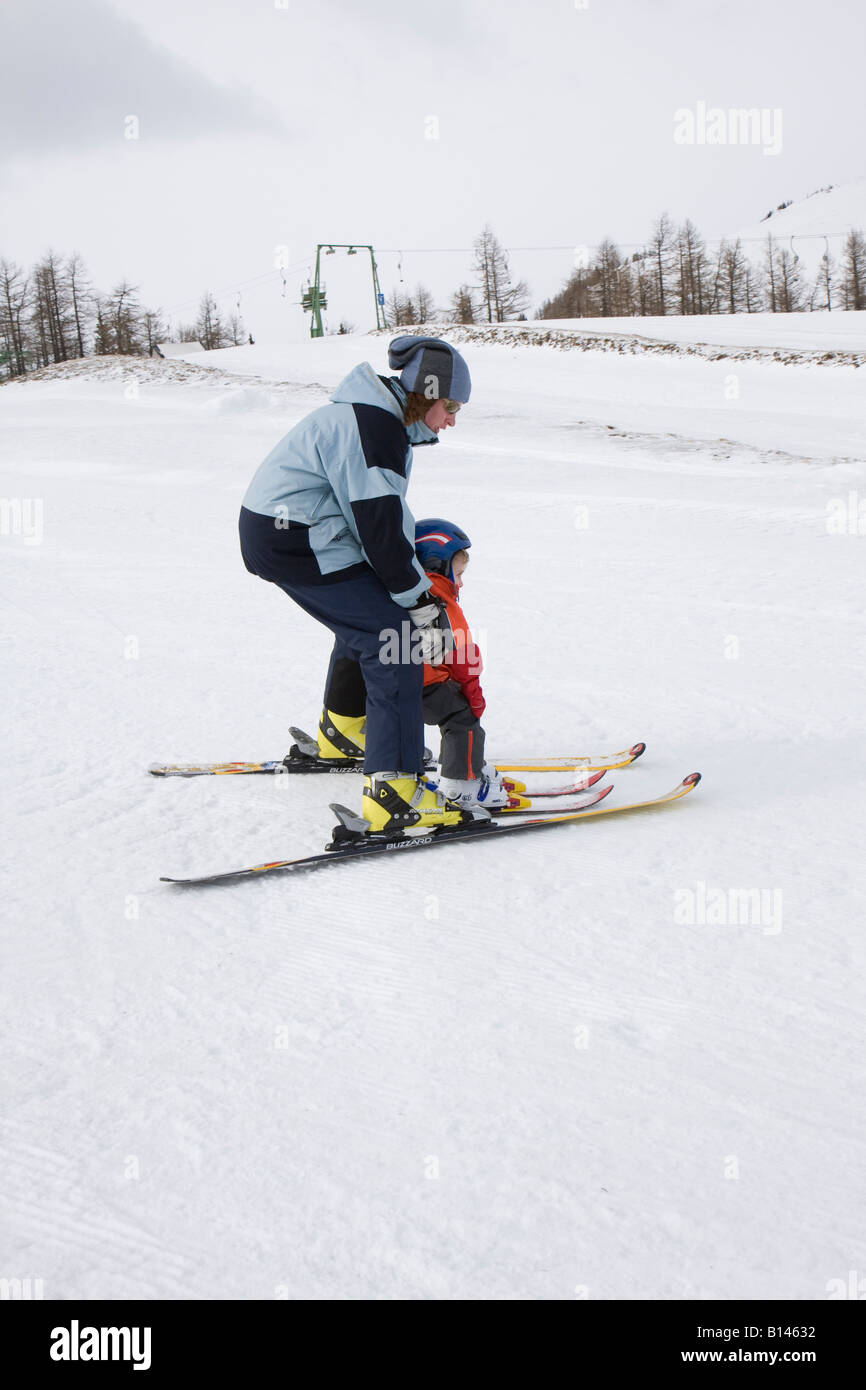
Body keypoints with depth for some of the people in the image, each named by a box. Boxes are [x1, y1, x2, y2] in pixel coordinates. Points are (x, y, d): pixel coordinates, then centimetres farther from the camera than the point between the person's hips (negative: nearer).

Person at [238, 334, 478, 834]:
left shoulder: (383, 422, 14)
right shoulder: (371, 426, -20)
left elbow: (387, 518, 16)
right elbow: (380, 527, -22)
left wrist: (419, 583, 9)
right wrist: (422, 603, -16)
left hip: (285, 531, 11)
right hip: (295, 544, -11)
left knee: (365, 621, 27)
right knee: (394, 637, -13)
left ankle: (342, 732, 48)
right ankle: (393, 792, -17)